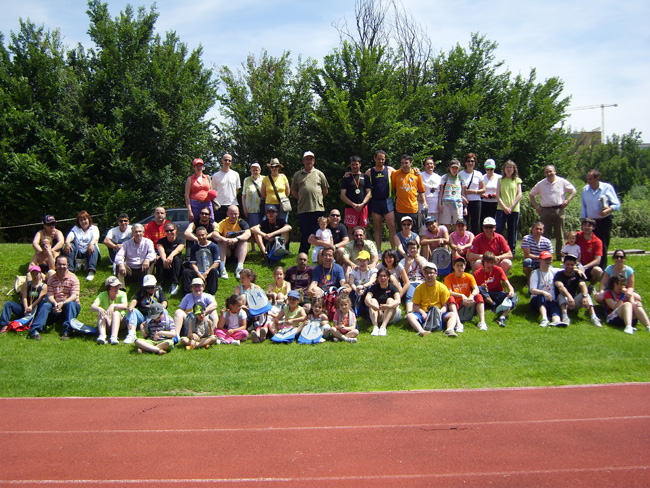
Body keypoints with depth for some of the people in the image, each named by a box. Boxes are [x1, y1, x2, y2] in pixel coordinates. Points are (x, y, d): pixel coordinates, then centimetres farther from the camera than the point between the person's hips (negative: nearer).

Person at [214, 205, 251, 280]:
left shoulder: (242, 222, -3)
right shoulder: (223, 223, -2)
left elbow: (248, 234, -23)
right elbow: (215, 235, -19)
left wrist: (236, 239, -42)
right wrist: (224, 239, -41)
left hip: (238, 251, 0)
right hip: (227, 251, 0)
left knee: (244, 241, -26)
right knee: (220, 241, -24)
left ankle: (239, 268, -41)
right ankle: (222, 269, -36)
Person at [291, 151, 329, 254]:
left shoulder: (319, 174, 11)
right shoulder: (297, 175, 11)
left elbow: (325, 190, 14)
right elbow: (293, 191, 14)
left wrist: (318, 199, 9)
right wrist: (301, 199, 7)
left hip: (317, 208, 0)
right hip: (303, 209, 0)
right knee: (304, 232, 3)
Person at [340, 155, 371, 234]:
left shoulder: (365, 177, 12)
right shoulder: (346, 178, 8)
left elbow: (369, 193, 8)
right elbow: (343, 196, 2)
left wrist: (362, 204, -8)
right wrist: (353, 205, -10)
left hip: (363, 207, 1)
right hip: (350, 208, -1)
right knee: (351, 230, -3)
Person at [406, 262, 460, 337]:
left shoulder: (442, 288, 5)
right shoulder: (419, 288, 7)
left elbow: (445, 305, 4)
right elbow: (415, 305, 4)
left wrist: (441, 311, -21)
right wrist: (422, 313, -17)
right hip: (423, 314, 0)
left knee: (454, 314, -24)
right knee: (410, 315, -28)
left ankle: (449, 330, -50)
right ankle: (421, 331, -53)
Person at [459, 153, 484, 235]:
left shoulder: (478, 174, 10)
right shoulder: (460, 174, 6)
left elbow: (483, 189, 9)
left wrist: (474, 191, -9)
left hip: (476, 201, 1)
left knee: (476, 224, 1)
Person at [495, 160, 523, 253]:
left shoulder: (517, 180, 10)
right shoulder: (500, 180, 10)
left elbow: (519, 195, 2)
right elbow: (498, 195, 3)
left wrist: (511, 207, -9)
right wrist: (504, 207, -9)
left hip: (514, 209, 0)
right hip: (501, 208, 0)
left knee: (512, 231, 3)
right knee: (498, 229, -11)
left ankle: (512, 250, 11)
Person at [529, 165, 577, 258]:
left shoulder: (562, 182, 5)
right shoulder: (541, 184, 8)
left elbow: (574, 191, 13)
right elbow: (531, 194, 15)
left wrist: (567, 200, -2)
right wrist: (536, 205, 5)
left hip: (558, 210, -1)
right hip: (545, 211, 1)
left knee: (559, 235, 3)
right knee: (545, 234, 1)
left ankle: (560, 255, 10)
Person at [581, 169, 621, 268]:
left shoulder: (607, 188, -3)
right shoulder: (585, 189, 7)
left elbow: (617, 205, -2)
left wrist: (608, 210, -20)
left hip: (604, 221, -3)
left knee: (603, 247, -1)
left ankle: (602, 270, 7)